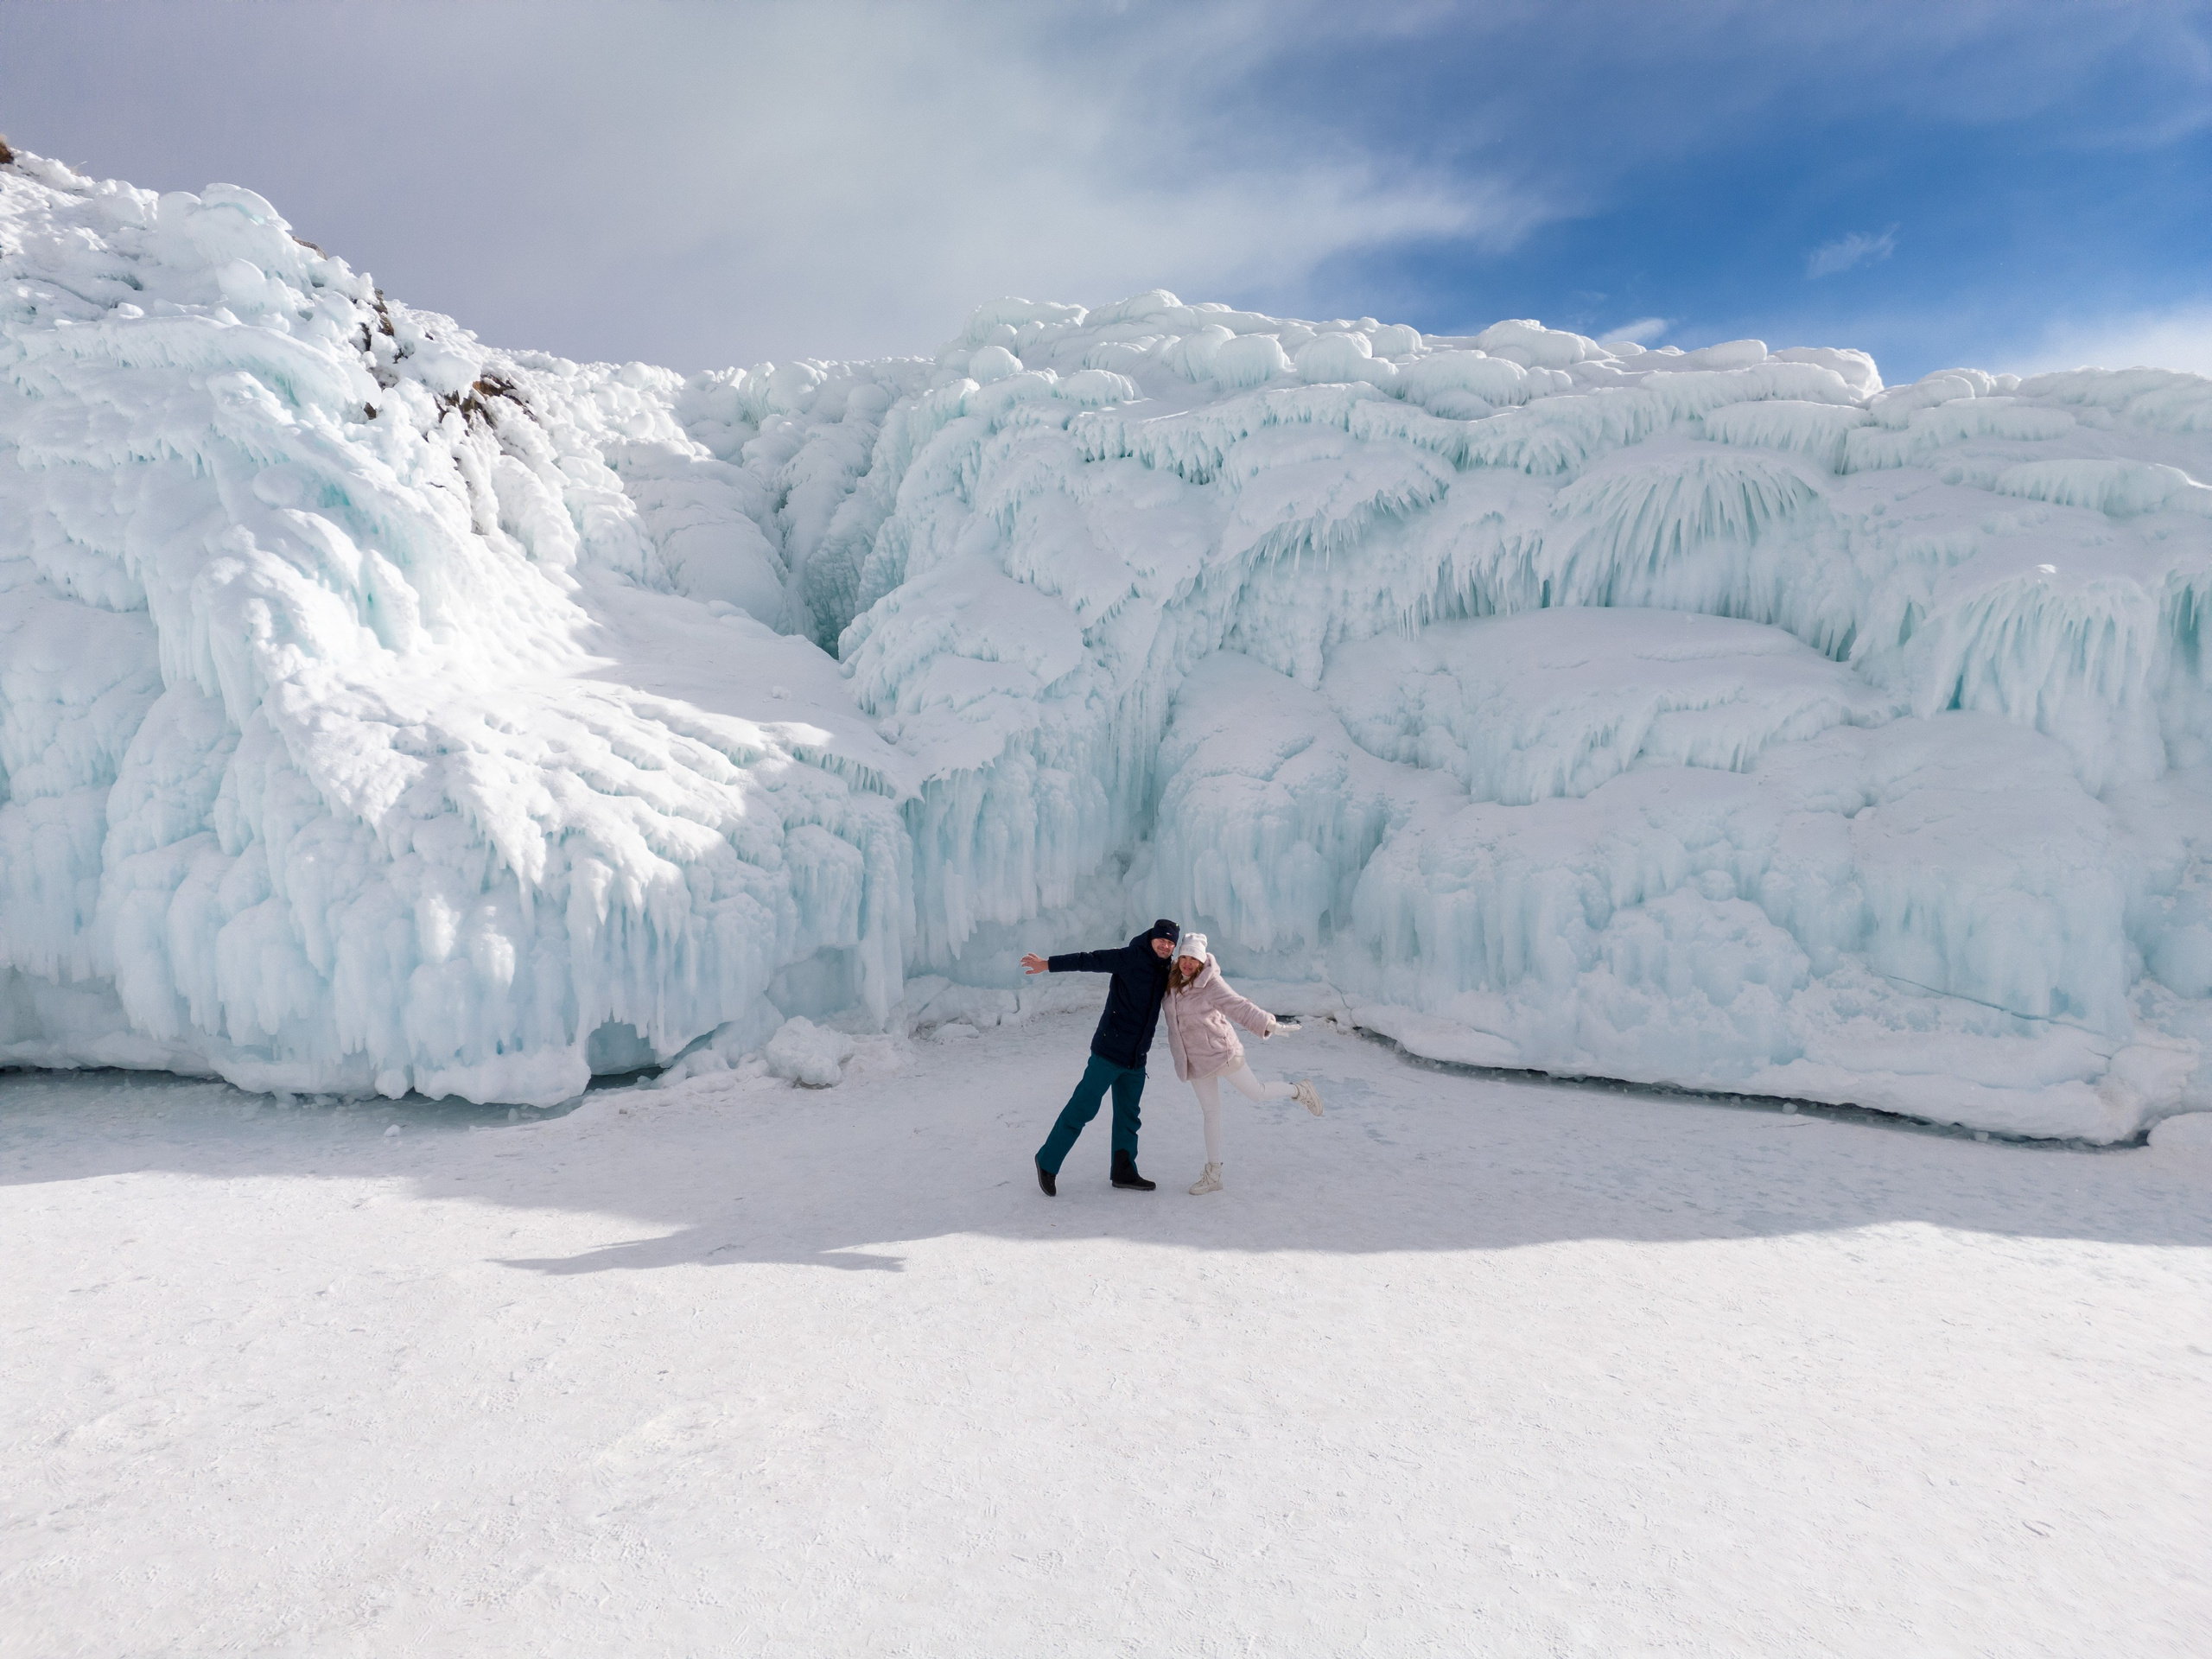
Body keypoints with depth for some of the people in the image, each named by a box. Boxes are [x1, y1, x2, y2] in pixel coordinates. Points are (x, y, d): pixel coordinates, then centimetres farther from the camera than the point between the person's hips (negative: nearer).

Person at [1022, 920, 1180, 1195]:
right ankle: (1047, 1163, 10)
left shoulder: (1165, 972, 10)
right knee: (1082, 1107, -3)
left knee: (1128, 1116, 14)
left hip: (1136, 1059, 7)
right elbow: (1090, 960, -19)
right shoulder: (1130, 958, -12)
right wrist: (1048, 964, -27)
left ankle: (1124, 1172, 26)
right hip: (1109, 1051, -7)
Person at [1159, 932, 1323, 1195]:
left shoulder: (1210, 981, -19)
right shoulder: (1171, 980, 1)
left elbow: (1238, 1006, -25)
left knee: (1256, 1093, 4)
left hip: (1221, 1052, -6)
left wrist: (1267, 1024, -35)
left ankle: (1301, 1091, 32)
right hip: (1195, 1062, 6)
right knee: (1211, 1112, 11)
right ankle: (1213, 1175, 18)